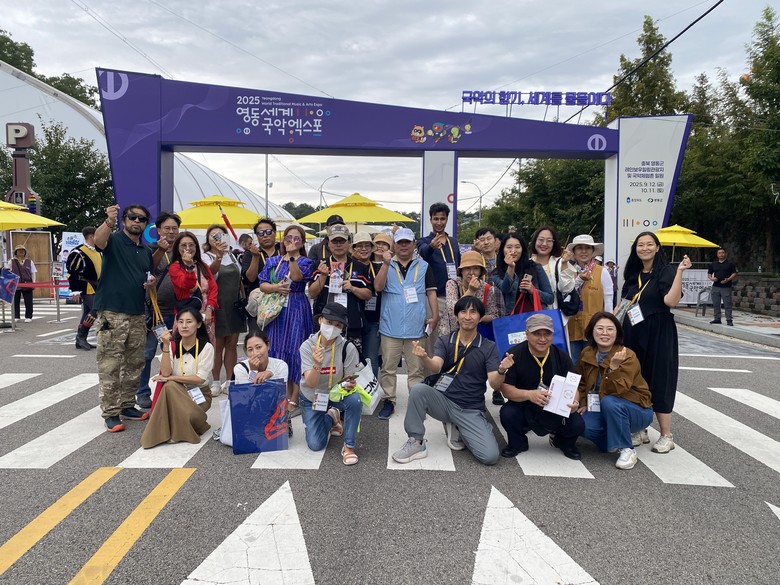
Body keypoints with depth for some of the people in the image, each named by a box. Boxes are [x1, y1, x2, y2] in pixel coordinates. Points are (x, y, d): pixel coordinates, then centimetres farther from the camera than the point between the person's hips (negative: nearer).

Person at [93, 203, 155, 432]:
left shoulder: (146, 251, 16)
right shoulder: (114, 240, -4)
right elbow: (99, 239, -28)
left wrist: (150, 282, 3)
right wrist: (109, 222, -48)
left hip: (138, 315, 7)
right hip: (112, 314, -7)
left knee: (134, 365, 13)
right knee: (110, 366, -4)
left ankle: (127, 406, 24)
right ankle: (111, 413, 3)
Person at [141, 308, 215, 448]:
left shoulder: (206, 347, -10)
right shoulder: (172, 346, -1)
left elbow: (200, 378, -17)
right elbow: (165, 373, -16)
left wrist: (170, 378, -17)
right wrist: (166, 345, -22)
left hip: (199, 394, -2)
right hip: (176, 393, 2)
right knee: (169, 386, -33)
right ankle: (169, 430, -18)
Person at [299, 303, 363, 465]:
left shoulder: (348, 348, -21)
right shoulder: (307, 346, -21)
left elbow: (350, 380, -15)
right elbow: (310, 383, -27)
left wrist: (349, 385, -40)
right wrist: (317, 365, -48)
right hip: (312, 398, 1)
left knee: (355, 400, -34)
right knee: (315, 445, -6)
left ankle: (349, 447, -14)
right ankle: (331, 418, 27)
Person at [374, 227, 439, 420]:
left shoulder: (423, 266, 7)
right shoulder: (386, 265, 6)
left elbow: (431, 292, 6)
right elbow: (378, 287, -8)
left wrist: (435, 316, -3)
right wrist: (386, 264, -18)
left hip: (416, 327, 0)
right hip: (390, 327, 0)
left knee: (416, 368, 8)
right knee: (388, 367, 5)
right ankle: (389, 401, 16)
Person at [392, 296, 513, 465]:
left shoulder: (489, 347, -2)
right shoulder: (444, 340, 1)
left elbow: (494, 384, -10)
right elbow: (435, 367, -17)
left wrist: (502, 370, -33)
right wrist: (424, 357, -40)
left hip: (471, 411, 0)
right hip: (443, 400, 0)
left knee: (490, 456, -19)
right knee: (418, 389, -31)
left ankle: (457, 429, 11)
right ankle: (416, 442, -12)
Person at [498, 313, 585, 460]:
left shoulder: (562, 357, -3)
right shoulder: (514, 355, -12)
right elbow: (506, 389, -16)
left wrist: (573, 402, -26)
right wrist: (529, 394, -36)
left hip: (557, 411, 2)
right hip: (524, 408, -2)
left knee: (577, 424, -24)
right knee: (507, 414, -32)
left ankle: (564, 443, 16)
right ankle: (517, 444, 5)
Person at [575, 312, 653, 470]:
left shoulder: (628, 356, -20)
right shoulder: (586, 354, -4)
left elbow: (616, 391, -31)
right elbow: (582, 383, 12)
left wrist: (613, 366, -44)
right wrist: (584, 405, -2)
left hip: (636, 410, -5)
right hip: (603, 410, 5)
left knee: (609, 402, -36)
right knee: (581, 424, -25)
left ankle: (627, 449, -17)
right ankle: (626, 436, 4)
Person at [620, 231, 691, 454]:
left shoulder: (666, 271, -5)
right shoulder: (633, 274, 11)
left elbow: (671, 301, -21)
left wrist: (680, 272, -26)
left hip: (658, 335, -5)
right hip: (633, 334, 6)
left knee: (658, 381, -3)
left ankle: (666, 436, 7)